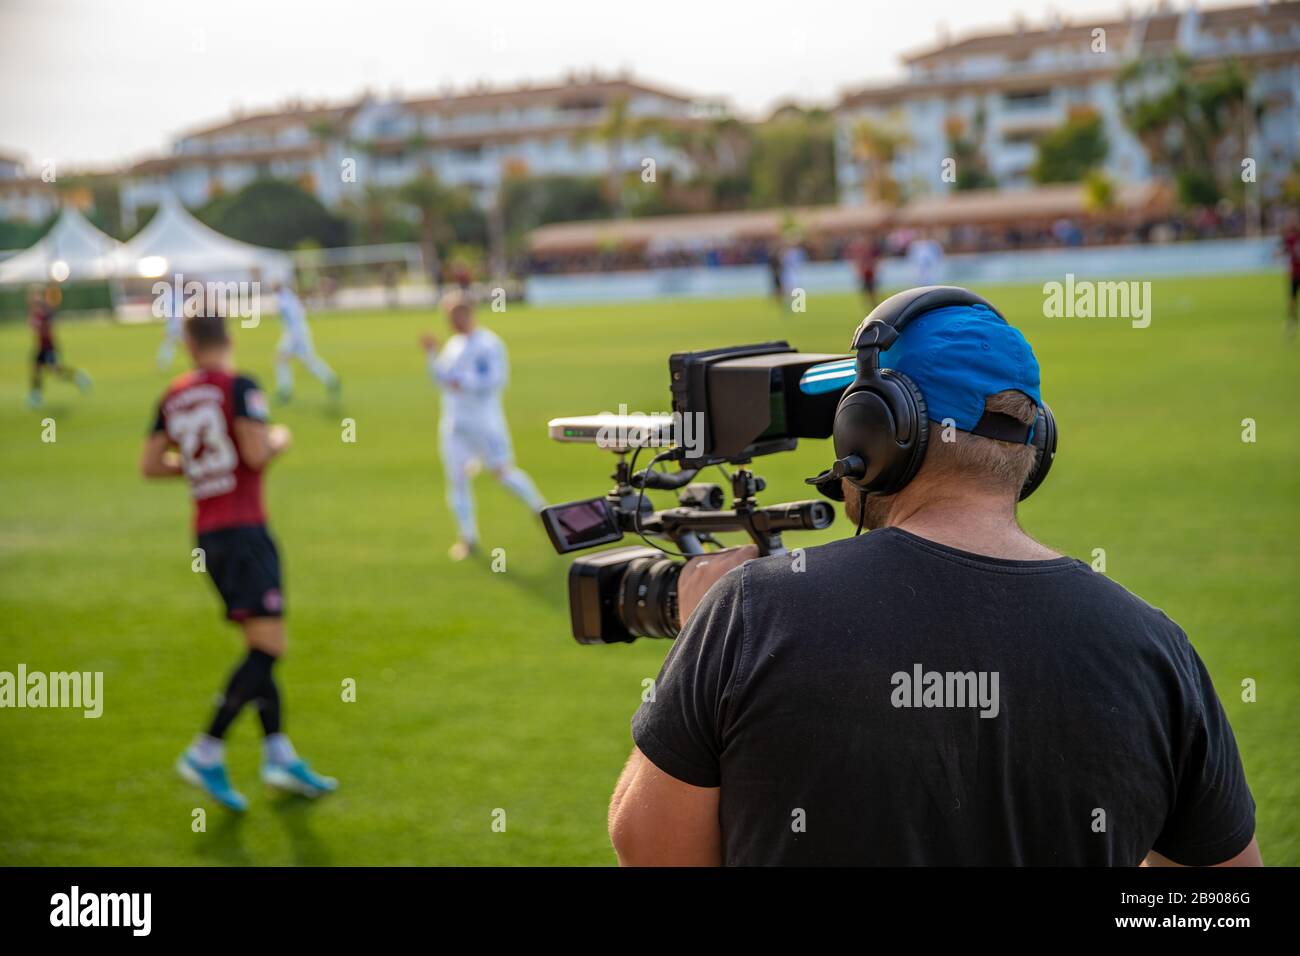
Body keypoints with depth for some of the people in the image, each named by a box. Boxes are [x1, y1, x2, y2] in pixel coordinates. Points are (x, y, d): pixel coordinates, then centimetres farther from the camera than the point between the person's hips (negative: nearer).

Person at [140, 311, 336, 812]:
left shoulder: (174, 396, 10)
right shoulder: (239, 386, -9)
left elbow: (149, 465, 11)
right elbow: (258, 452, -18)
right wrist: (280, 438, 3)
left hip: (207, 534, 8)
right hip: (243, 529, -8)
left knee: (260, 646, 12)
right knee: (268, 647, -10)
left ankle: (278, 753, 10)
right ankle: (207, 753, -14)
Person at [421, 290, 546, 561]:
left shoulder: (489, 344, -9)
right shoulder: (453, 344, 14)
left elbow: (497, 379, -17)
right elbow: (441, 379, 17)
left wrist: (464, 382, -22)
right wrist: (431, 354, 4)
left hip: (485, 419, -7)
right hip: (453, 421, 7)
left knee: (502, 471, -7)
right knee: (456, 478, 0)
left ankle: (540, 508, 18)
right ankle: (468, 537, 10)